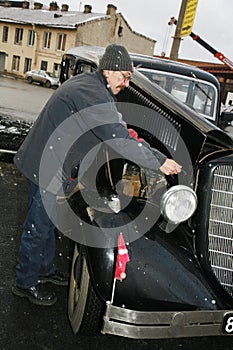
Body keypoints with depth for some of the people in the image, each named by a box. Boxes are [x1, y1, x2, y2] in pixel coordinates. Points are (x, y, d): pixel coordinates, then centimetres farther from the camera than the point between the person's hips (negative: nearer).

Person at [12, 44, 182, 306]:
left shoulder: (84, 80, 9)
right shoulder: (95, 95, -23)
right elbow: (120, 141, -27)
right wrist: (161, 162, -20)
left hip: (44, 161, 10)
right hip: (46, 167, -10)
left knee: (46, 219, 21)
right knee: (38, 227, 5)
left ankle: (45, 269, 39)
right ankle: (26, 283, 23)